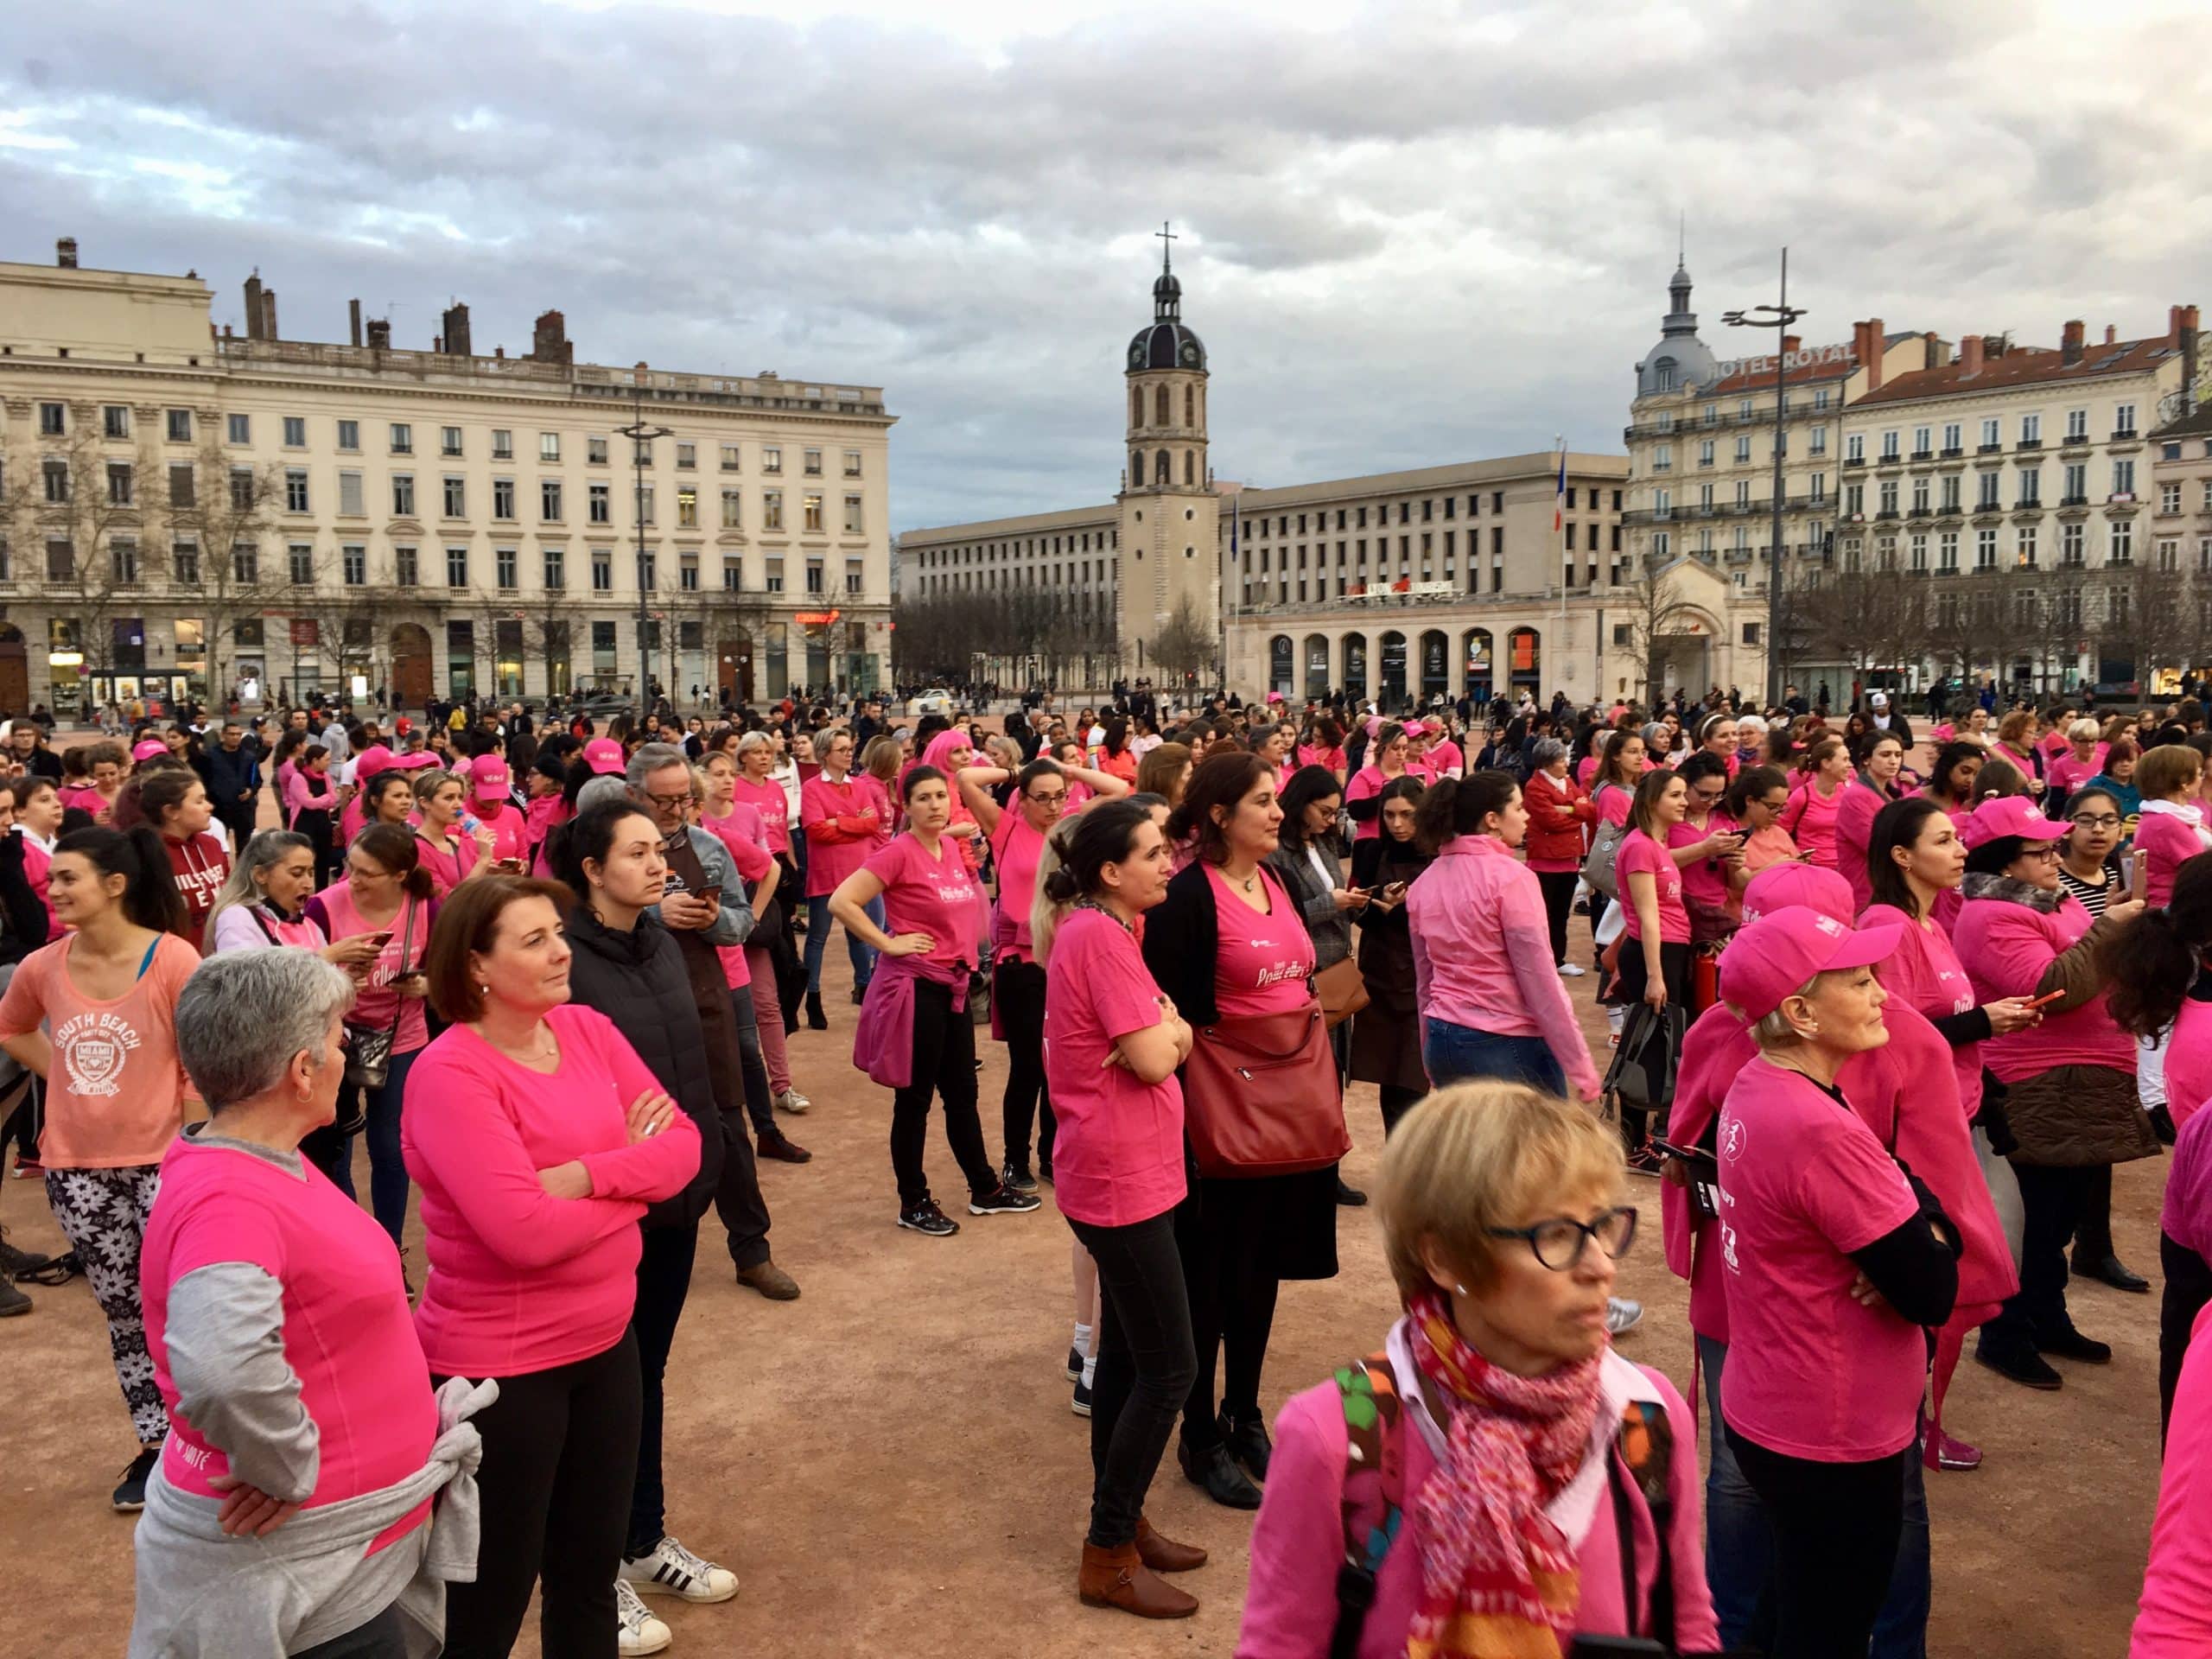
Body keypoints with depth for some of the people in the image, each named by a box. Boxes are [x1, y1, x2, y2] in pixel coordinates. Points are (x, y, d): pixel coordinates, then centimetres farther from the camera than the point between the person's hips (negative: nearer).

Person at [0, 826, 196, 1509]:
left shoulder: (173, 959, -16)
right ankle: (155, 1447, 31)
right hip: (76, 1166, 5)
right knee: (123, 1313, 16)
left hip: (163, 1159, -4)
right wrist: (68, 1080, 7)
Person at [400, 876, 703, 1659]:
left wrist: (586, 1174, -20)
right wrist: (632, 1176, -12)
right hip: (499, 1364, -6)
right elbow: (525, 1231, -27)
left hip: (605, 1341, 6)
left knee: (592, 1569, 20)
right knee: (490, 1593, 12)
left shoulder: (589, 1029, 0)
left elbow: (683, 1145, -3)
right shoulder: (449, 1072, -20)